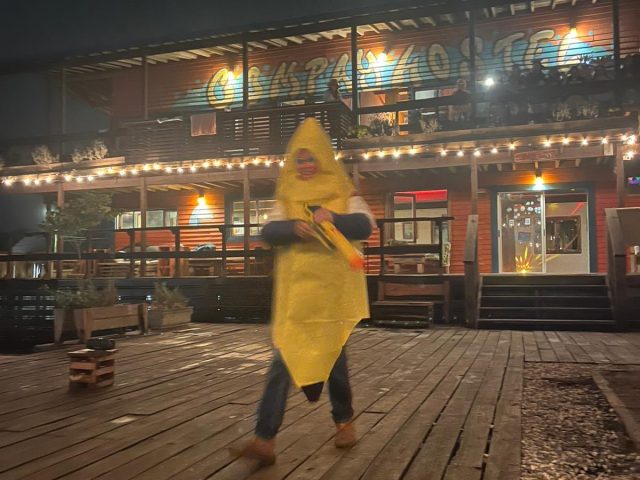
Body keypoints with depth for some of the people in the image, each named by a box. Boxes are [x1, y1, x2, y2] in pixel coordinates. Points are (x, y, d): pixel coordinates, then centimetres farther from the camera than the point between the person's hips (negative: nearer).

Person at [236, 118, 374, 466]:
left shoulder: (344, 195, 4)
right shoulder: (286, 199, 10)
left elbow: (364, 226, -12)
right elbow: (268, 232, -3)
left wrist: (333, 218, -31)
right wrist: (293, 227, -24)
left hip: (332, 288, -1)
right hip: (295, 289, 2)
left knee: (333, 353, 8)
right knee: (283, 358, -5)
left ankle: (344, 420, 32)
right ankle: (265, 439, -7)